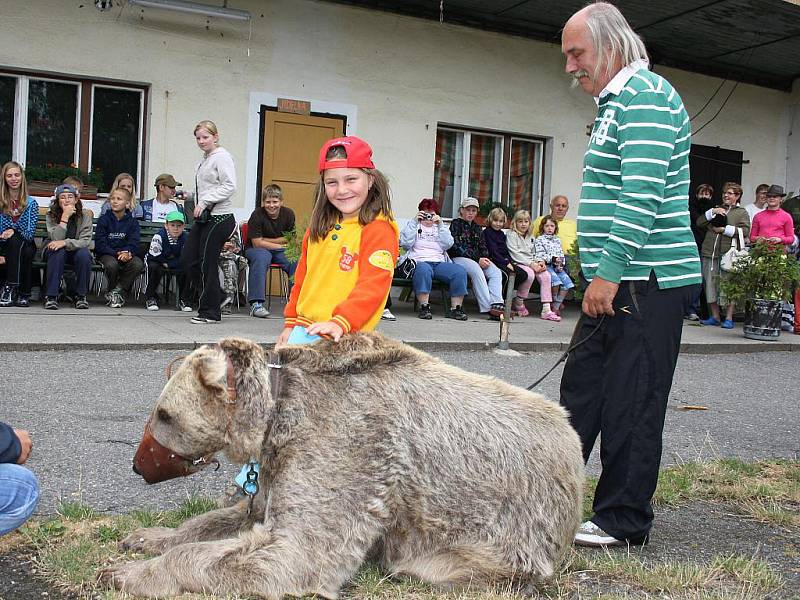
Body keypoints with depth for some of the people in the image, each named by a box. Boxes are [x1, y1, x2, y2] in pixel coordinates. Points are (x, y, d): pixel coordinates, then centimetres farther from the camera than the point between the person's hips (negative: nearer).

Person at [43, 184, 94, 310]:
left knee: (84, 254, -33)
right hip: (55, 251, 0)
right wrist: (65, 217, -28)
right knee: (58, 252, -35)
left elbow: (85, 241, -18)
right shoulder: (51, 216, -8)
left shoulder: (85, 215, -8)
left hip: (76, 251, 0)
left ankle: (81, 295, -19)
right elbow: (56, 239, -22)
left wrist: (65, 243, -34)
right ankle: (51, 296, -30)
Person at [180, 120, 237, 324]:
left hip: (219, 218, -9)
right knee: (188, 259, 7)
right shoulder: (206, 159, 17)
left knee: (207, 264, -4)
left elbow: (230, 186, -19)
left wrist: (204, 201, -19)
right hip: (204, 217, 9)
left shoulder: (222, 157, -10)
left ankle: (210, 311, 8)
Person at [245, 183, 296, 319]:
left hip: (281, 251, 3)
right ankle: (256, 304, -40)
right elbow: (257, 243, -16)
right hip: (257, 249, -3)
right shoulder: (257, 215, -14)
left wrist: (265, 240, -9)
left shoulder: (288, 214, -4)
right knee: (261, 257, -38)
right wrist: (281, 245, -13)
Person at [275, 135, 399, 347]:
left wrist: (340, 323, -27)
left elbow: (373, 285, -18)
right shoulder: (319, 228, 16)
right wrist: (291, 324, 19)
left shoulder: (379, 230, -9)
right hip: (303, 331, 7)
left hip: (342, 340, -7)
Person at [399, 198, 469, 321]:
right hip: (419, 261, -3)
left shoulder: (441, 228, 27)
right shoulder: (413, 226, 20)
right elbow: (405, 243, -1)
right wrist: (415, 221, -3)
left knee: (460, 271, -24)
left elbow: (448, 244, 6)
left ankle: (456, 308, -21)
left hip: (439, 263, 3)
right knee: (424, 270, -39)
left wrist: (440, 224, -1)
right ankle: (424, 307, -36)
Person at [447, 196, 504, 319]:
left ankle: (496, 304, -39)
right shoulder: (456, 224, 4)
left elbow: (483, 247, 21)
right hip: (459, 258, -6)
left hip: (478, 260, 6)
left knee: (496, 272, -21)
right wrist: (478, 259, -14)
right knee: (476, 270, -36)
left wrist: (485, 258, -4)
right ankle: (488, 308, -41)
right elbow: (456, 247, -7)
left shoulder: (477, 227, 24)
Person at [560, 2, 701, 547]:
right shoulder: (616, 102, 22)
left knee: (631, 403, -2)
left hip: (648, 281, -10)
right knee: (582, 386, 14)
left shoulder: (645, 97, -11)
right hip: (617, 280, 10)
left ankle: (625, 521, 10)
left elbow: (642, 193, -22)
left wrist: (609, 271, -24)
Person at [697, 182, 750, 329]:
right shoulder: (716, 209, 19)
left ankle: (729, 318, 4)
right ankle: (715, 317, 13)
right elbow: (699, 222, 8)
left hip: (728, 254, -4)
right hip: (709, 252, 4)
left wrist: (725, 229, -10)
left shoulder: (741, 213, 8)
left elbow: (745, 231, -8)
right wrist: (712, 212, -5)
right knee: (710, 284, 4)